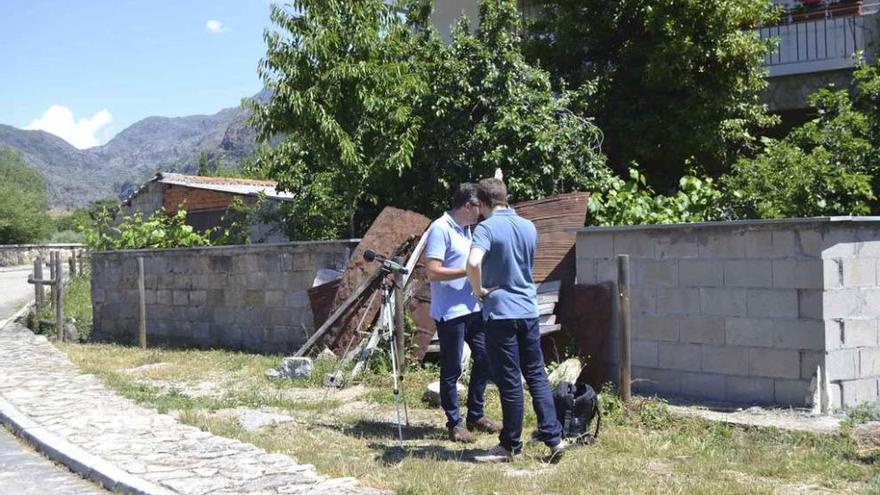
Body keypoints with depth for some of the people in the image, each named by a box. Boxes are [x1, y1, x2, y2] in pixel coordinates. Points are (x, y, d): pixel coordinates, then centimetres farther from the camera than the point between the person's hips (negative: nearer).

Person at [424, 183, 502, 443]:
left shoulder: (466, 229, 14)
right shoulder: (440, 229, -14)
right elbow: (434, 272, -20)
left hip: (473, 309, 9)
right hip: (450, 312, -9)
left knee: (484, 360, 12)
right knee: (452, 369, 1)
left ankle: (475, 416, 25)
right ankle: (454, 423, 11)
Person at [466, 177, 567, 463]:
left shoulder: (487, 228, -12)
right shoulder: (529, 227, 9)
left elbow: (473, 262, -28)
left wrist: (478, 290, -15)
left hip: (501, 313, -6)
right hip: (528, 310, 6)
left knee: (509, 382, 1)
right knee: (536, 375, 12)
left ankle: (510, 446, 11)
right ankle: (553, 437, 7)